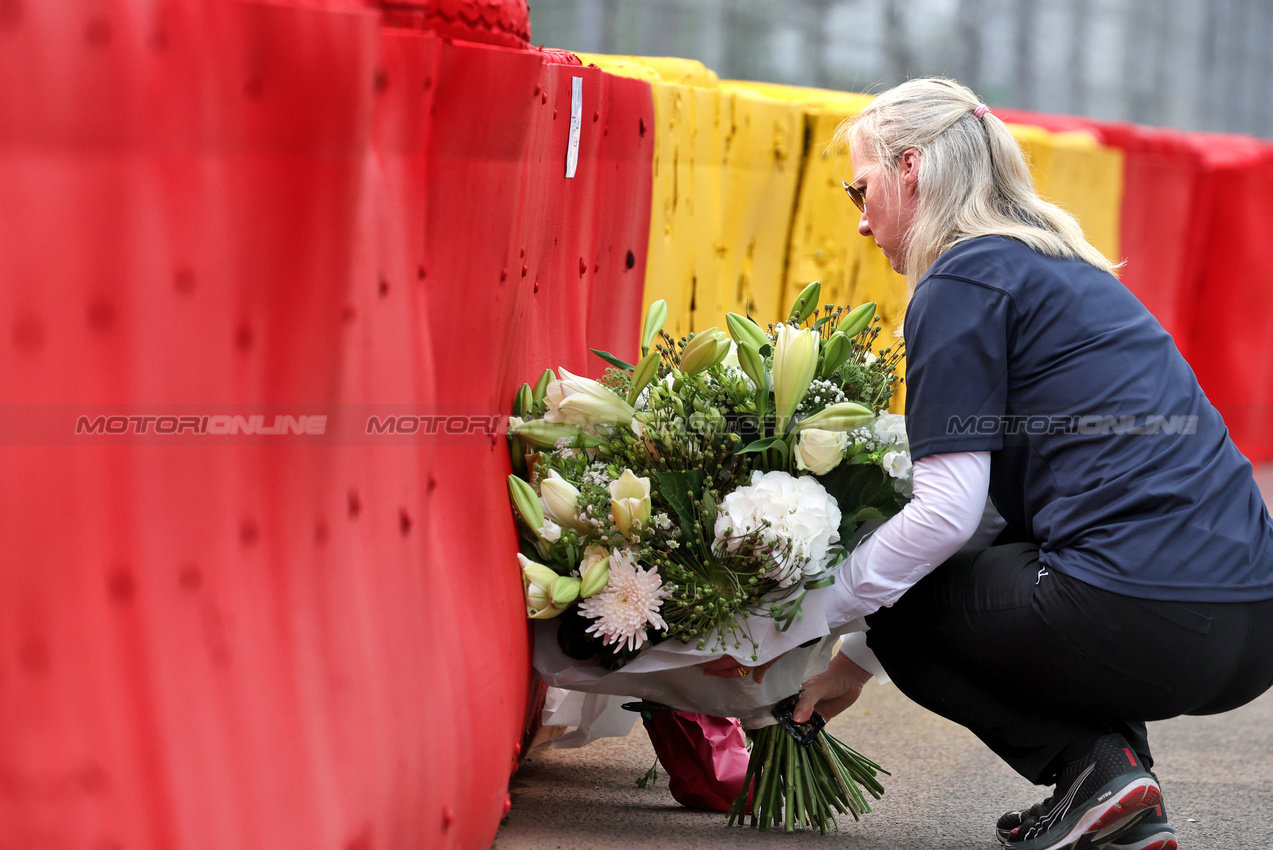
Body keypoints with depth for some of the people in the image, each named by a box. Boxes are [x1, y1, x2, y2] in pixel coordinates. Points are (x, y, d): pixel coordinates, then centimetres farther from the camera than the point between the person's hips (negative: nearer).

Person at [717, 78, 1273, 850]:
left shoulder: (963, 282, -3)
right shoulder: (1063, 271, 25)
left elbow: (948, 510, -10)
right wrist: (854, 663, 33)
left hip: (1143, 621, -8)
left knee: (904, 607, 17)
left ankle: (1094, 764, 0)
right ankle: (1119, 783, 18)